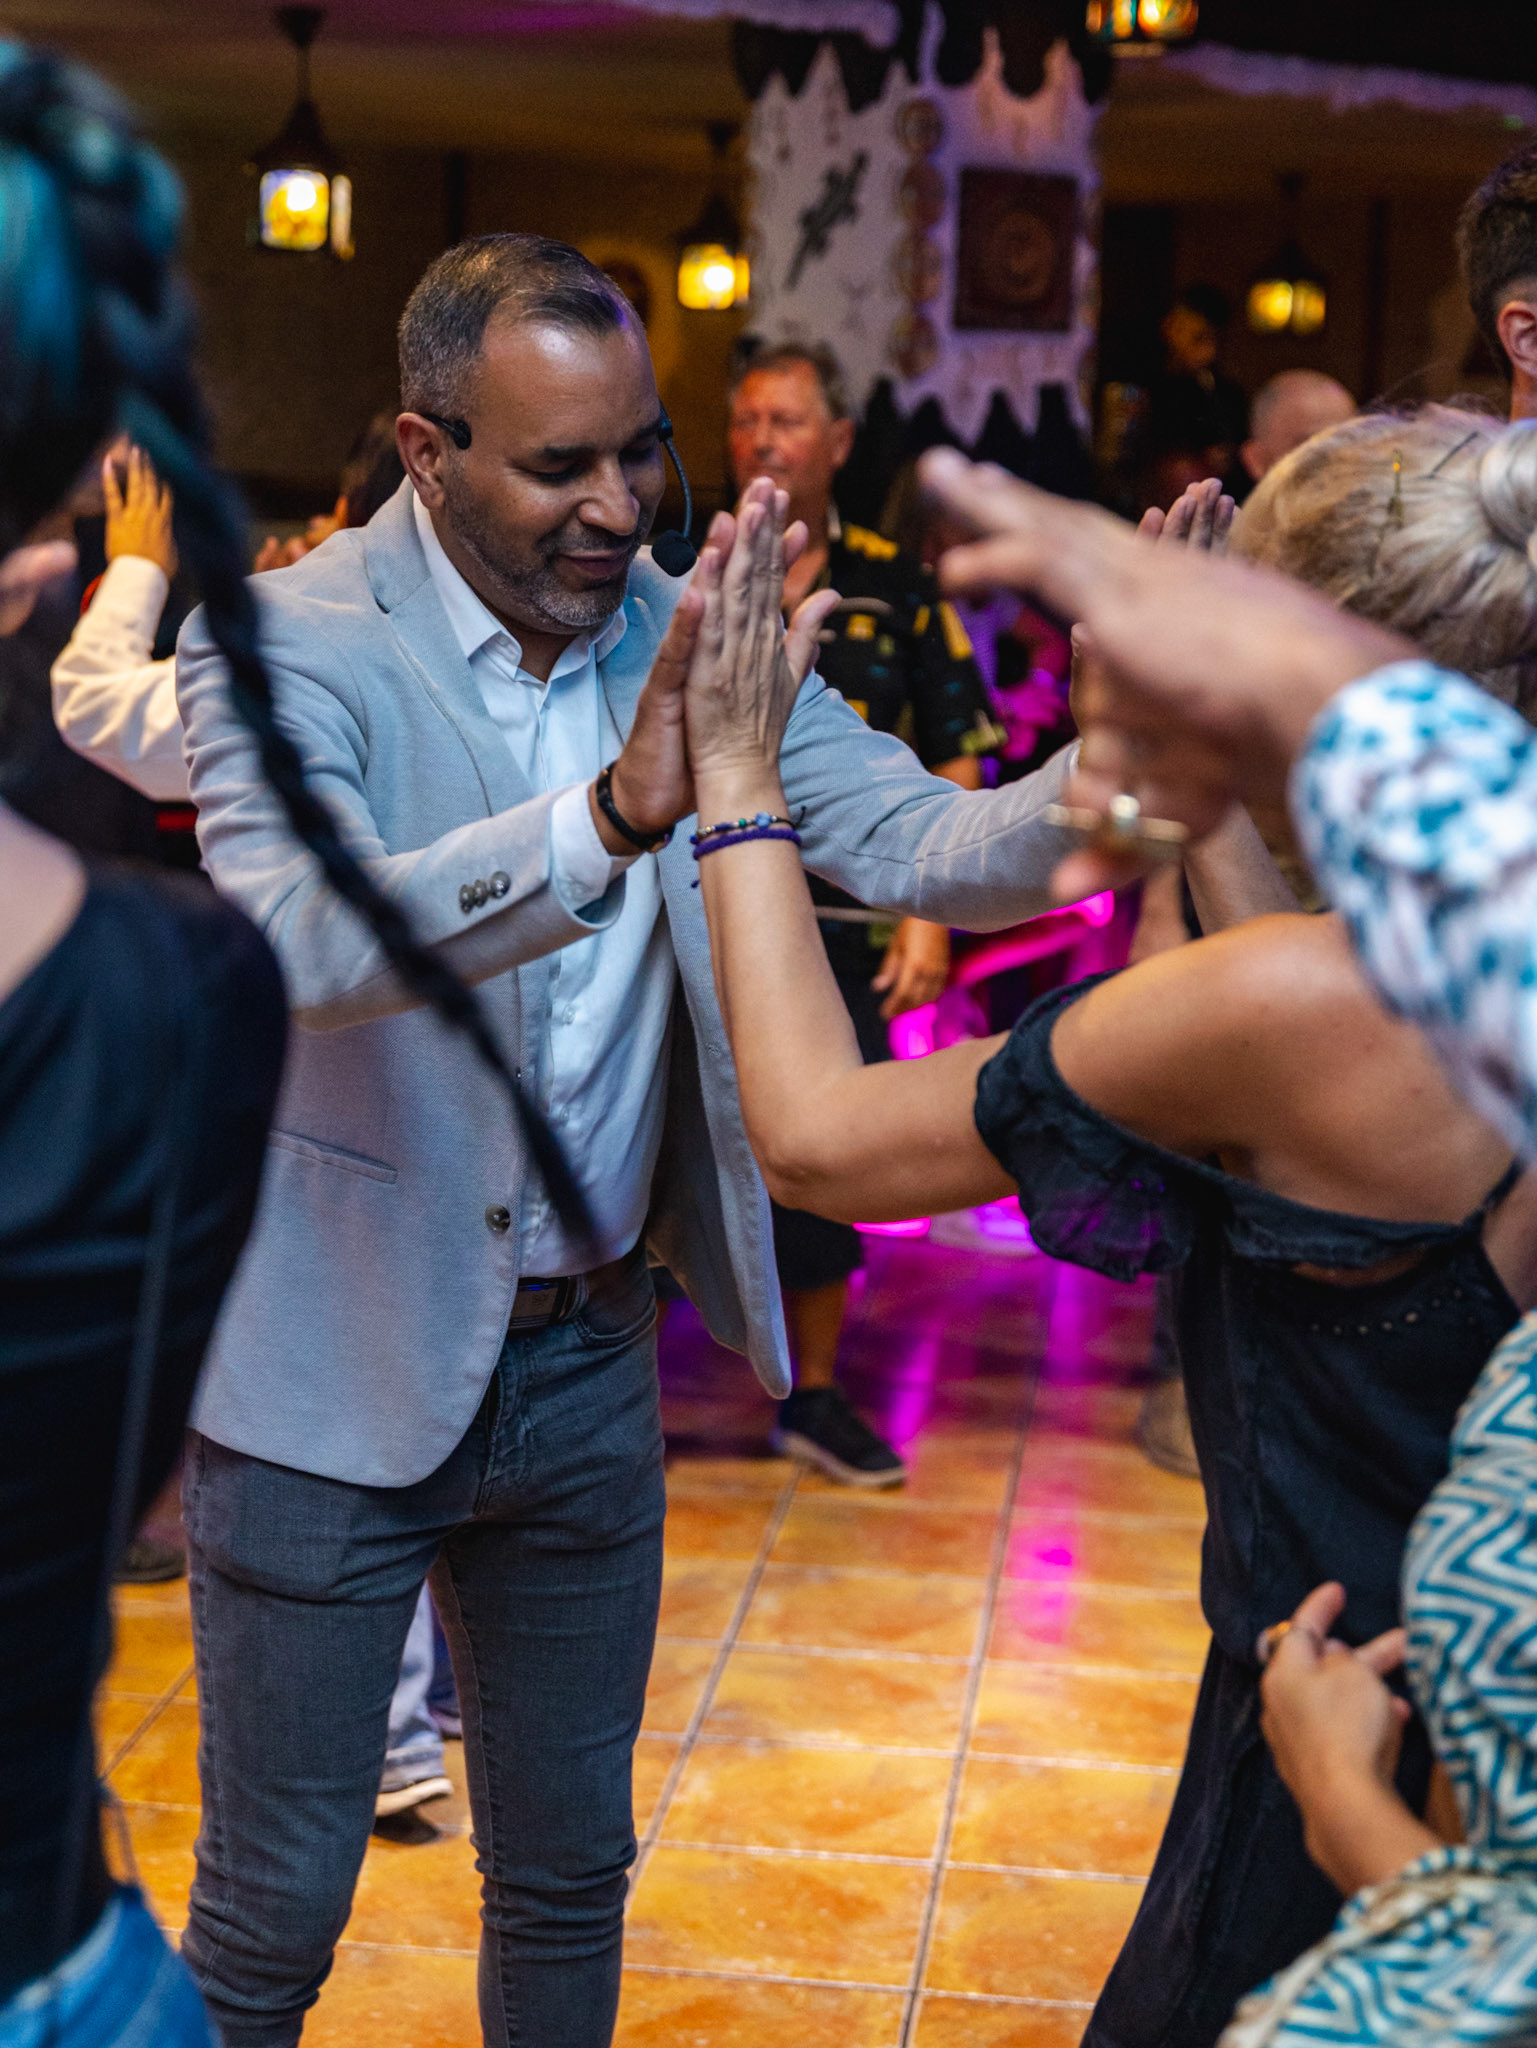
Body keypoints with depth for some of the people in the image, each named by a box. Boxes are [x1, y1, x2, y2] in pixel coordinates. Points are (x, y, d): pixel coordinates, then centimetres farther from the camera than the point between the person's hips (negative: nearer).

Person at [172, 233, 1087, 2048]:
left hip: (587, 1357, 5)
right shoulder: (284, 644, -15)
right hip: (336, 1373, -4)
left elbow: (924, 846, -11)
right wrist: (614, 812, -47)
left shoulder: (691, 641, -1)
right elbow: (299, 939, -33)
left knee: (569, 1877, 21)